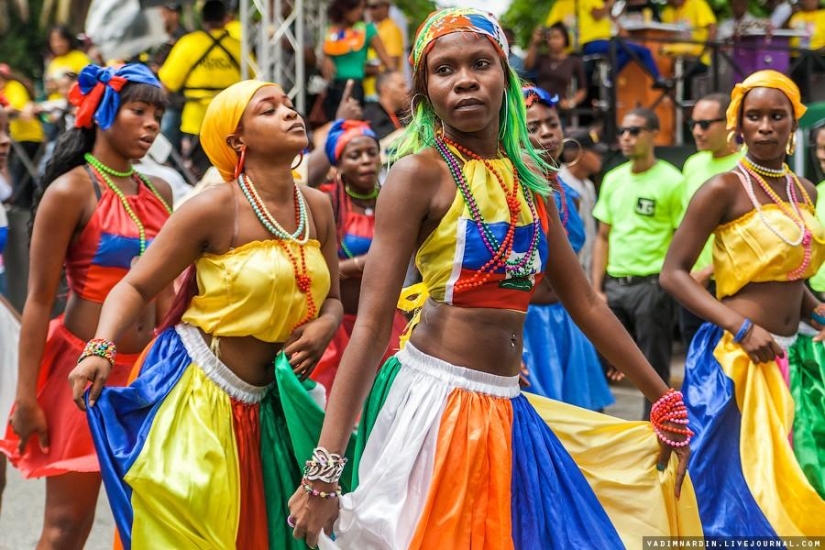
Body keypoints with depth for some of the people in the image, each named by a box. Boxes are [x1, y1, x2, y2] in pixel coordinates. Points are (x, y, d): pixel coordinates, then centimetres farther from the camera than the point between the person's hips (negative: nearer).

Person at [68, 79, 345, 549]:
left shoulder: (317, 207, 4)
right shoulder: (216, 208, -13)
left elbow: (331, 298, 14)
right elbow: (135, 287, -8)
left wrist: (323, 328, -9)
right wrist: (101, 349, -24)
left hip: (267, 402, 6)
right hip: (195, 393, -6)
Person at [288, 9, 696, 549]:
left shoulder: (532, 178, 9)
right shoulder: (420, 173, -9)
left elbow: (586, 303, 17)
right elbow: (372, 325, -14)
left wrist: (663, 396, 17)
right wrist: (324, 470, -19)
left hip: (506, 411, 6)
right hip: (434, 401, -6)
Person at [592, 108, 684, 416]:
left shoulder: (670, 181, -5)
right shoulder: (613, 179, 13)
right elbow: (603, 237, 15)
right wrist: (597, 289, 8)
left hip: (651, 285, -6)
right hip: (614, 285, 6)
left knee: (654, 370, 1)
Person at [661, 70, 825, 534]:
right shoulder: (725, 190, -9)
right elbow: (674, 273, -12)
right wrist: (742, 328, -20)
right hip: (736, 357, -6)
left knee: (787, 484, 7)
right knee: (736, 487, -3)